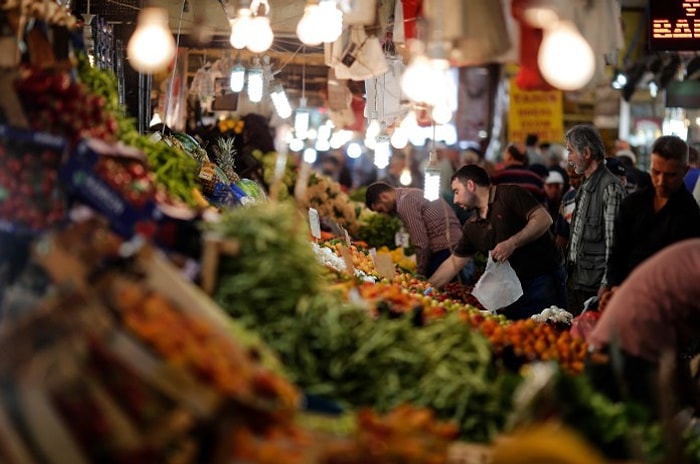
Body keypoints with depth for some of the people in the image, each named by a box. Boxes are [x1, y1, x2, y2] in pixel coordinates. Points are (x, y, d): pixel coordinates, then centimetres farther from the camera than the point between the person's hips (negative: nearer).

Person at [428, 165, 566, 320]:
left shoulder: (508, 194, -7)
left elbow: (544, 219, -17)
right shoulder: (472, 227, 14)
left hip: (543, 280, -7)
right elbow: (453, 264, 19)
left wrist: (512, 243, -22)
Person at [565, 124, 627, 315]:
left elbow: (613, 242, -18)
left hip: (595, 285, -9)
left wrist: (606, 285, -20)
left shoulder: (610, 188, -15)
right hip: (576, 280, 9)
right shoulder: (585, 186, 14)